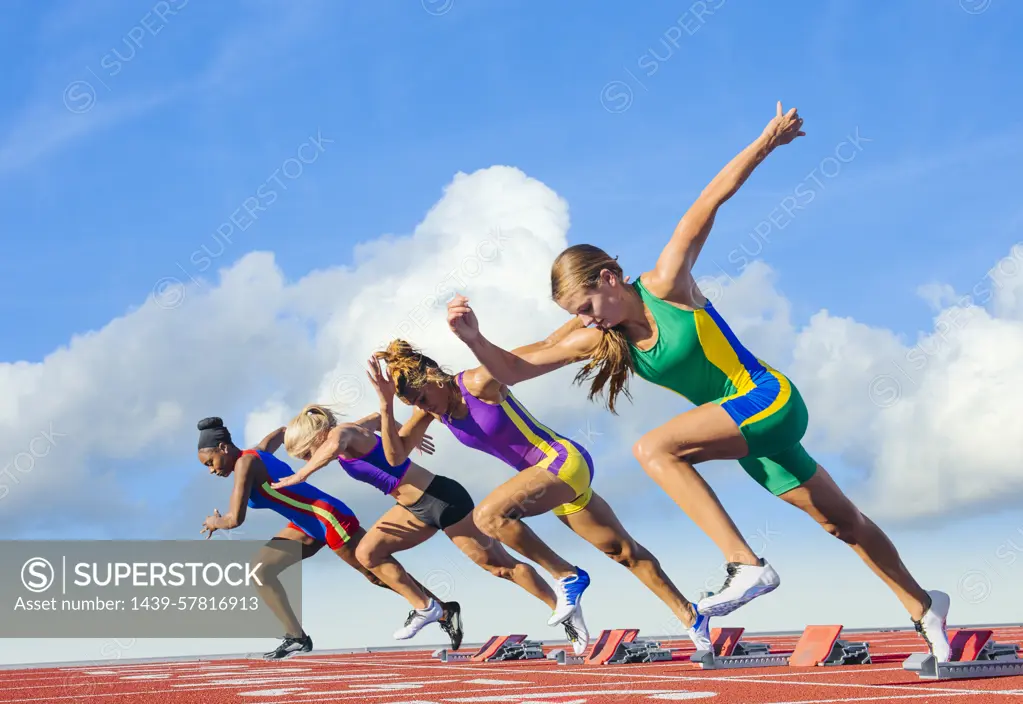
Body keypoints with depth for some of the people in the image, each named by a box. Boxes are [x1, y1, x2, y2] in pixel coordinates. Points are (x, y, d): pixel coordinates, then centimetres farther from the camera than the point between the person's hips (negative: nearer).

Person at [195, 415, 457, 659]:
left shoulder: (245, 463, -19)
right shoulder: (258, 452, 6)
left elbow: (235, 519, -24)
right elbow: (282, 433, 25)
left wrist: (215, 523, -5)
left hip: (330, 519, -10)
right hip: (307, 526, 10)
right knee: (259, 570, 2)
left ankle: (447, 611, 15)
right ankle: (296, 637, 3)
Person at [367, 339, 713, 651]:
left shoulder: (478, 382, -18)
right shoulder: (432, 407, 3)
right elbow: (395, 456, -1)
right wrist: (386, 405, -13)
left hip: (562, 460, -9)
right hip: (550, 472, 9)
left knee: (488, 515, -26)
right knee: (624, 551, 14)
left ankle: (568, 577, -13)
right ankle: (690, 616, 24)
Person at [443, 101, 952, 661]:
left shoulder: (665, 284, -15)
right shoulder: (595, 337, 0)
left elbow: (710, 201, -11)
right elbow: (515, 368, -3)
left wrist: (766, 141, -9)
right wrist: (473, 338, -19)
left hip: (769, 401, -7)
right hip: (744, 425, 7)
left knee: (653, 449, -25)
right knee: (842, 522, 17)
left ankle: (746, 566, -30)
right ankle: (922, 606, 34)